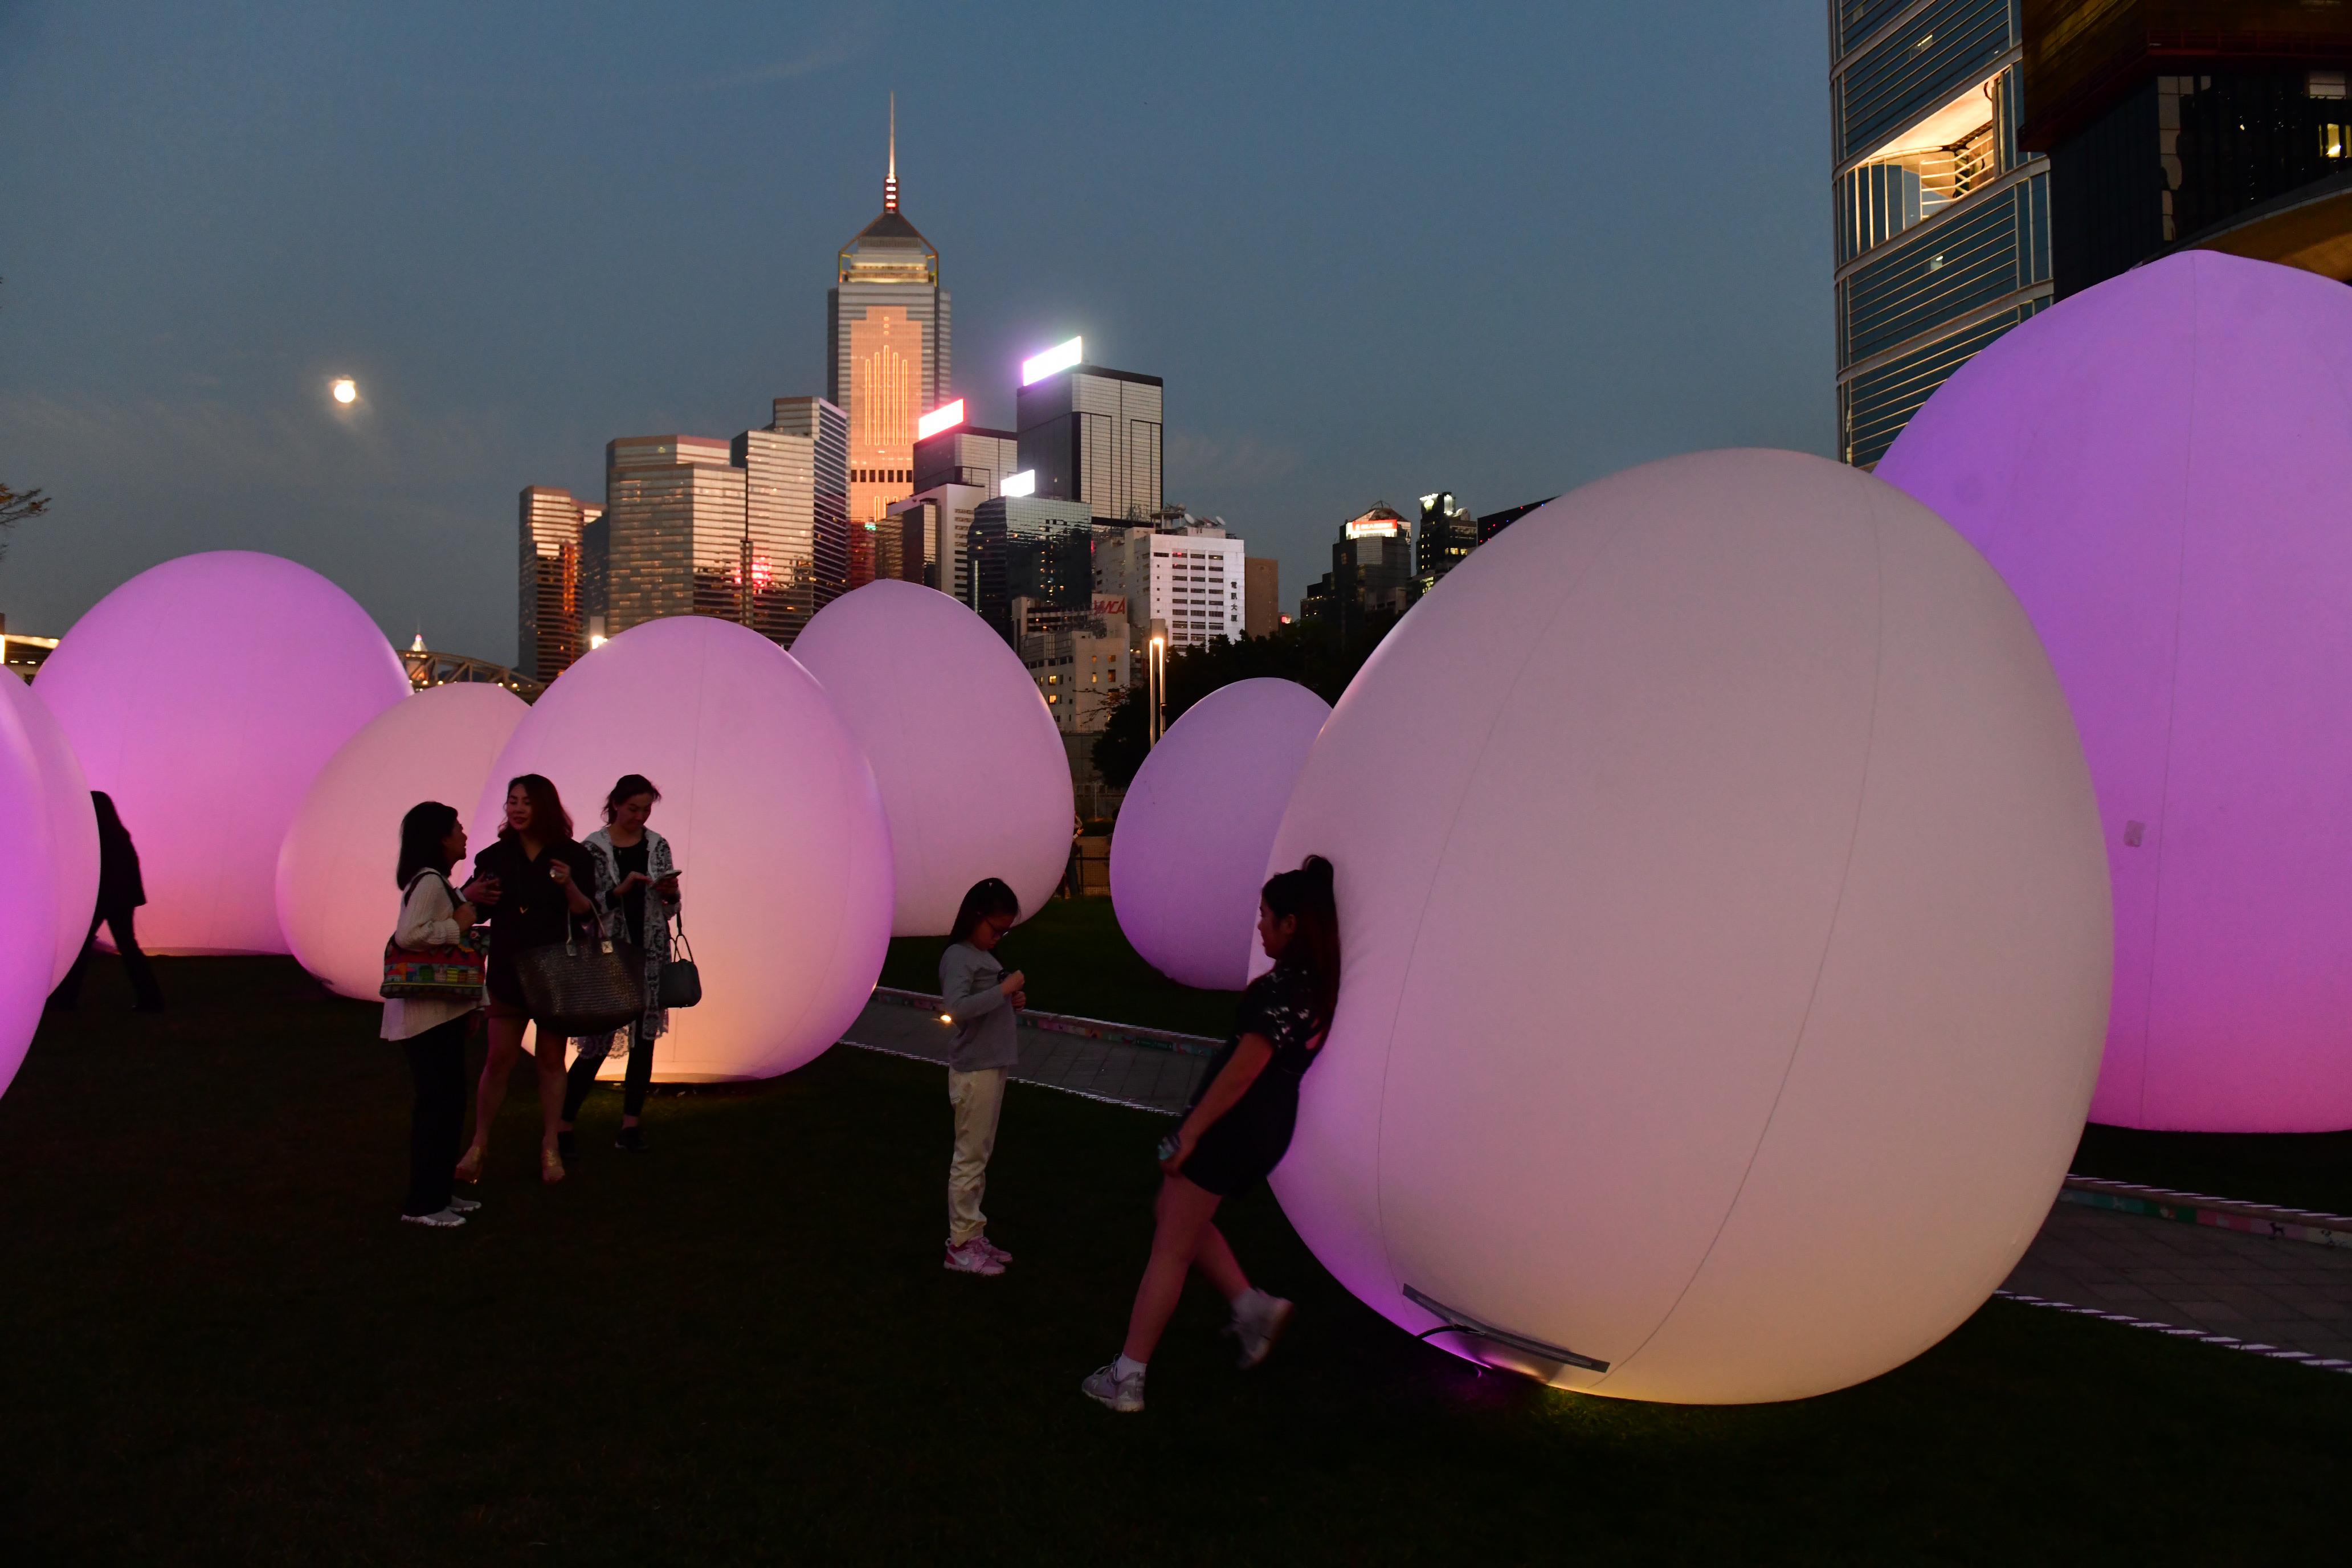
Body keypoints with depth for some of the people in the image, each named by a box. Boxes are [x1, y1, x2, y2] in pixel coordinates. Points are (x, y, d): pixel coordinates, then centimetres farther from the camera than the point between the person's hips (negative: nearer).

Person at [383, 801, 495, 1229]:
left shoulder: (437, 882, 13)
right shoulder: (429, 881, -17)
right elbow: (408, 935, -30)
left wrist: (467, 901, 14)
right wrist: (459, 924, -20)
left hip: (443, 1010, 10)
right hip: (429, 1012, -10)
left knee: (448, 1101, 15)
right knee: (438, 1103, -5)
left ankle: (439, 1192, 24)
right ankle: (422, 1203, 3)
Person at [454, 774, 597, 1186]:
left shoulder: (572, 856, -2)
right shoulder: (494, 857, 3)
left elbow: (586, 914, -4)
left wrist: (569, 885, -22)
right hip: (508, 972, 1)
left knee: (551, 1059, 5)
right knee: (499, 1059, 0)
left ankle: (550, 1147, 15)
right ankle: (479, 1145, 13)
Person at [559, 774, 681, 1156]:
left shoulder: (658, 845, 6)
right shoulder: (594, 847, -4)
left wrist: (671, 893, -10)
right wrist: (622, 889, -21)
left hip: (651, 952, 4)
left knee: (644, 1038, 5)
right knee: (598, 1042, -4)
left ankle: (630, 1125, 14)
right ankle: (563, 1125, 8)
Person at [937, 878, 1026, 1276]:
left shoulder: (983, 955, 12)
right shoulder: (958, 957, -15)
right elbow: (956, 1007, -30)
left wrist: (1011, 1001, 0)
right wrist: (1004, 989, -25)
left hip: (993, 1066, 9)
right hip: (975, 1071, -9)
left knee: (980, 1156, 15)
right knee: (970, 1159, -1)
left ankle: (973, 1235, 23)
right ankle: (961, 1246, 7)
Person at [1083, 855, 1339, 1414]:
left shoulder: (1282, 987, -22)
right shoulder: (1318, 983, 4)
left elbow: (1243, 1069, -22)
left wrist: (1190, 1132, -18)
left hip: (1233, 1123, -9)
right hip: (1269, 1124, 9)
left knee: (1171, 1247, 1)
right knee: (1175, 1214, 25)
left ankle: (1127, 1378, 9)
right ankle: (1252, 1305, 19)